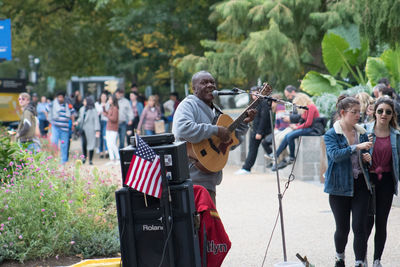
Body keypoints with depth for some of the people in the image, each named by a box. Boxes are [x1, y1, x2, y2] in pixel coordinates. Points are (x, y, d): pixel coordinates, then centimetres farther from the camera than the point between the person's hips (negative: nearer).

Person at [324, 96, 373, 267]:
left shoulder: (362, 133, 9)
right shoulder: (331, 134, -4)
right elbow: (335, 154, -21)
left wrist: (367, 158, -1)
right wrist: (357, 147, -29)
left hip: (360, 184, 3)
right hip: (340, 186, -3)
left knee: (360, 227, -5)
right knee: (342, 228, 6)